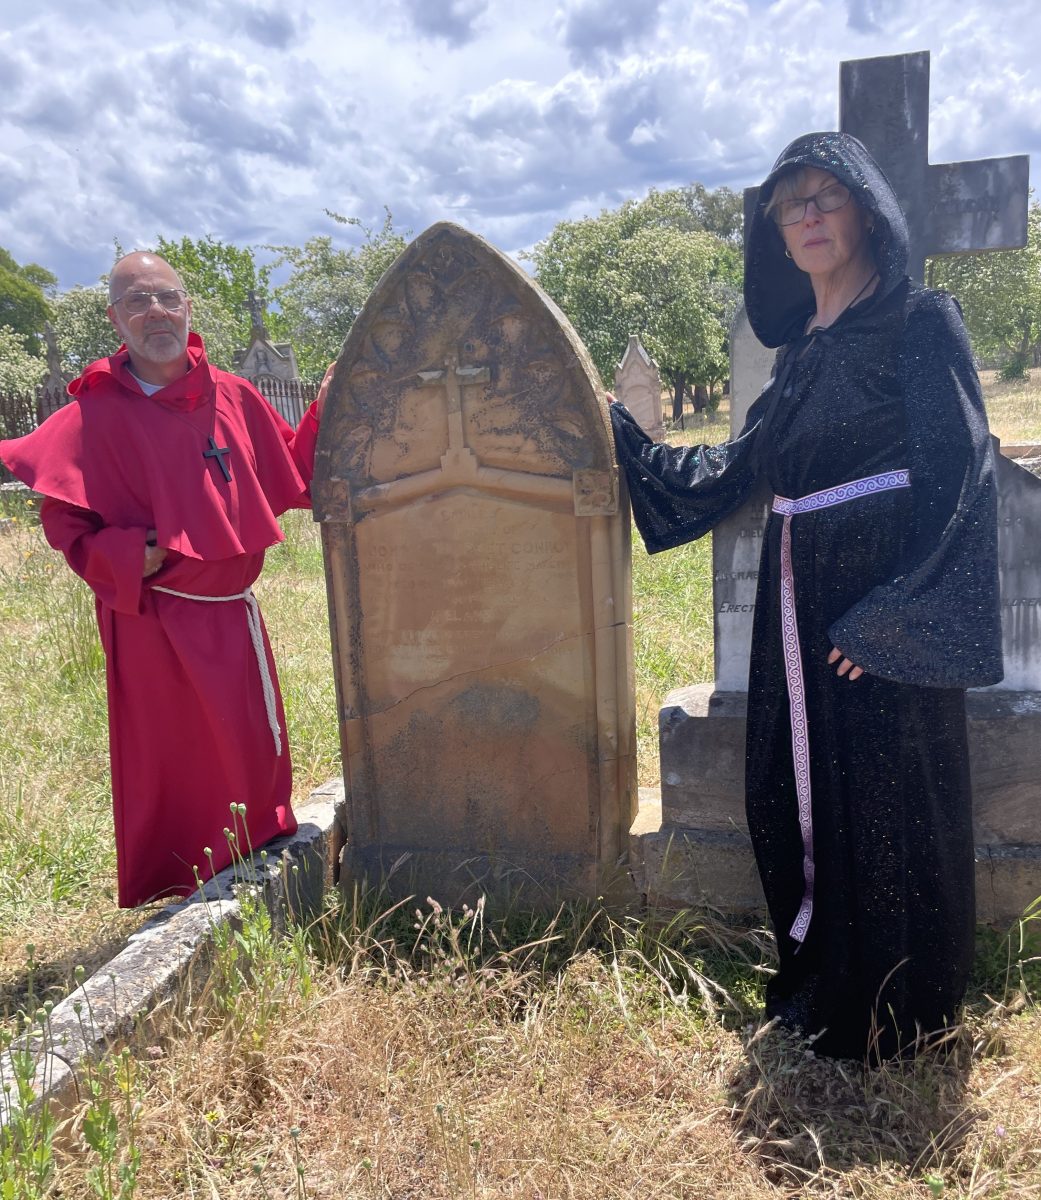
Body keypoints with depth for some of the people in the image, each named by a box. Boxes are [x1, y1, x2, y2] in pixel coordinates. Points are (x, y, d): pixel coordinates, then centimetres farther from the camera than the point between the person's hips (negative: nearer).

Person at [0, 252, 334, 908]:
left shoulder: (232, 397, 4)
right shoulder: (96, 414, -7)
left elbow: (292, 475, 10)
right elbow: (65, 521, -6)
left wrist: (324, 414, 0)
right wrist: (129, 557, -20)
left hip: (232, 613, 5)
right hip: (152, 622, -4)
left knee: (256, 754, 15)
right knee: (170, 768, 5)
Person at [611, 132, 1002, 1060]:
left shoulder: (921, 321, -6)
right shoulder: (800, 350, 16)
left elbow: (954, 471, -13)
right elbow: (735, 468, 16)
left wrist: (890, 612, -20)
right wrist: (624, 437, 15)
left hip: (884, 606, -7)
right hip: (800, 600, 7)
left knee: (885, 806, 3)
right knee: (797, 792, 13)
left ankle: (893, 1015, 24)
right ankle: (819, 977, 35)